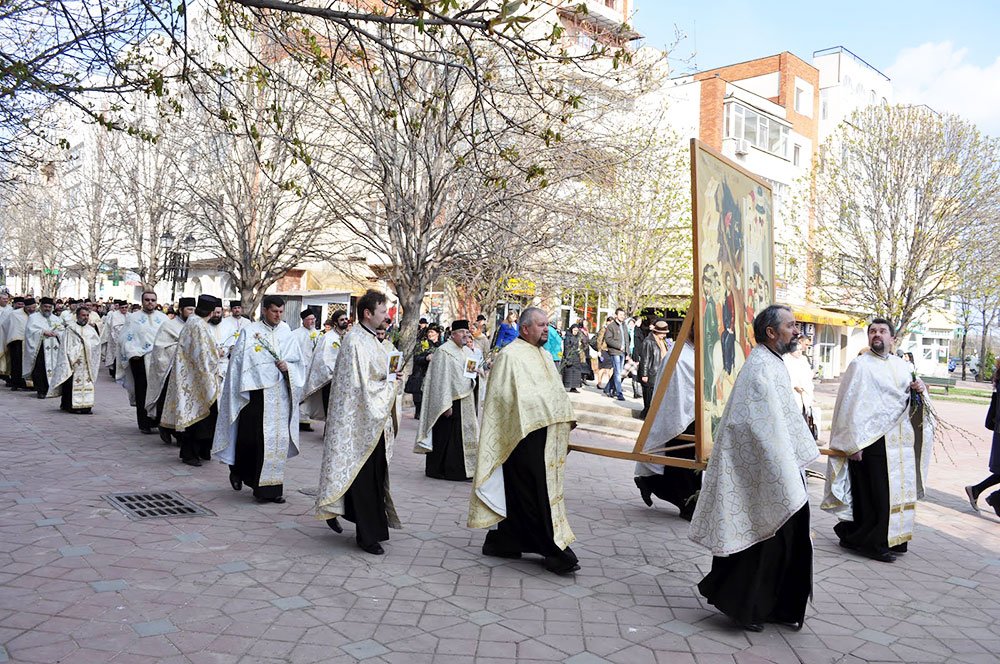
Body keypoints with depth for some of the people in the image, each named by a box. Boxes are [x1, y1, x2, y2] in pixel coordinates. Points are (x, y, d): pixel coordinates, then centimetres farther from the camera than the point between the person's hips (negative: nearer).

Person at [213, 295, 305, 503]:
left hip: (280, 394, 4)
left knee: (279, 438, 3)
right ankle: (238, 471, 23)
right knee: (251, 437, -4)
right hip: (257, 392, -3)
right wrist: (243, 390, -8)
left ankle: (273, 487, 11)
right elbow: (238, 361, -2)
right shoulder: (249, 332, 0)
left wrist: (288, 367, -7)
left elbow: (297, 361, 14)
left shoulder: (286, 333, 10)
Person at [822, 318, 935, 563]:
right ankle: (872, 542, 10)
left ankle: (893, 538, 22)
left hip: (901, 441, 6)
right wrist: (854, 444, -17)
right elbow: (850, 405, -12)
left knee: (899, 491, 10)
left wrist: (919, 390, -2)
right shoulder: (860, 365, -6)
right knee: (874, 493, -3)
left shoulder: (902, 366, 13)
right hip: (874, 441, -6)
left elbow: (913, 402, 22)